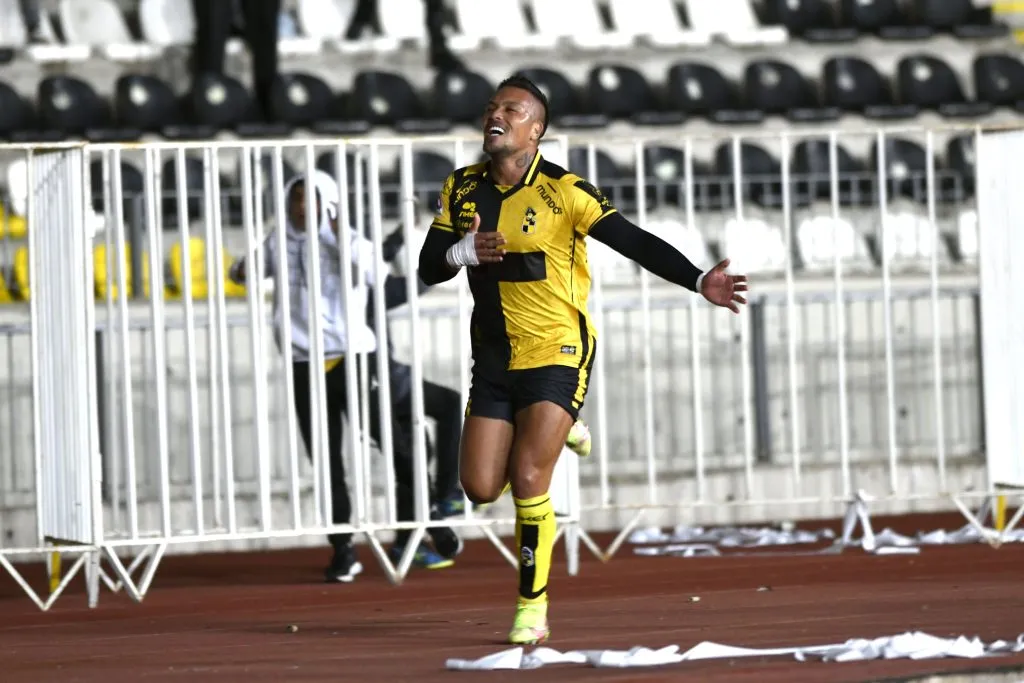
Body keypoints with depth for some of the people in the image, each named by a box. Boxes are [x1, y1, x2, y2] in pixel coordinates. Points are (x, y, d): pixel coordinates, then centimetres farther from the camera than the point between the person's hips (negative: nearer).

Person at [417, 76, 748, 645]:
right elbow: (428, 268, 4)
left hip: (556, 355, -5)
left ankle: (532, 609, -1)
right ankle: (547, 436, 33)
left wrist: (698, 281, -27)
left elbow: (635, 243, -15)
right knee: (480, 487, 0)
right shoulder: (462, 189, 4)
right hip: (495, 357, 5)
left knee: (527, 480, -15)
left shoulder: (563, 192, -12)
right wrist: (463, 252, -18)